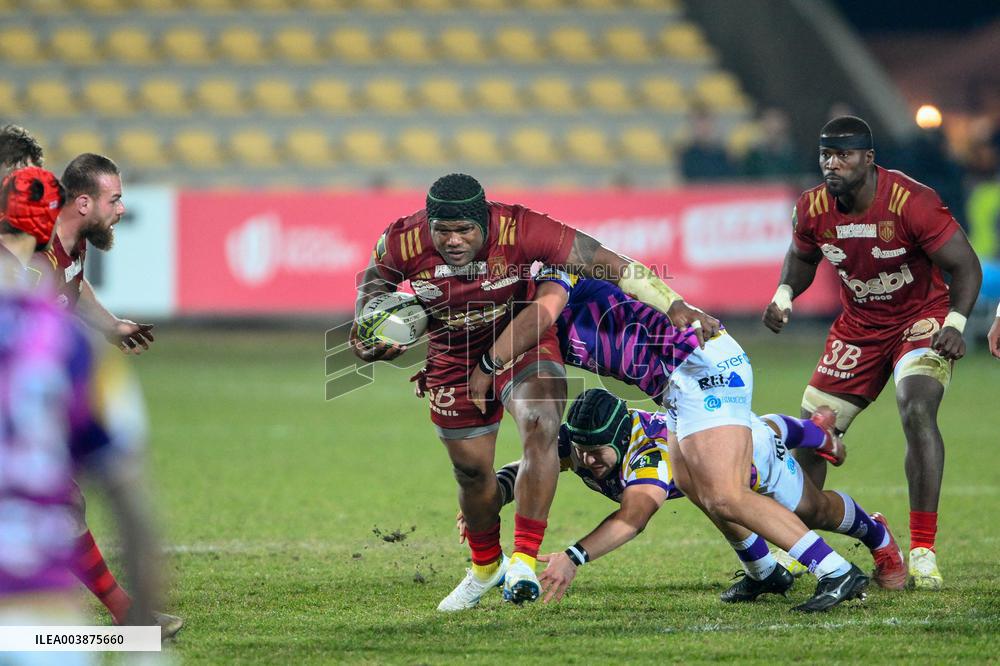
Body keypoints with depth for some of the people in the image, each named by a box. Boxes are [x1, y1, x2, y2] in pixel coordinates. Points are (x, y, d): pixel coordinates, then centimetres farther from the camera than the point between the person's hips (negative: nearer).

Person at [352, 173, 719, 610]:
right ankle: (485, 566, 39)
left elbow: (606, 263, -31)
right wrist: (367, 327, -15)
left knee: (540, 428, -29)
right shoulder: (403, 242, -25)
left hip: (521, 339, -2)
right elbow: (376, 279, 2)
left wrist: (674, 306, -33)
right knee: (472, 470, 10)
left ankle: (523, 560, -27)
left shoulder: (519, 230, -33)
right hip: (452, 357, 3)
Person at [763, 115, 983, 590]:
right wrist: (783, 296, -9)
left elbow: (965, 265, -20)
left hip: (922, 319, -5)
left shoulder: (911, 202, -27)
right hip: (858, 327, 5)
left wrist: (955, 324, -34)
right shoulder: (813, 208, -12)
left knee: (917, 409, -29)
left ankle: (923, 551, -24)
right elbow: (802, 257, 11)